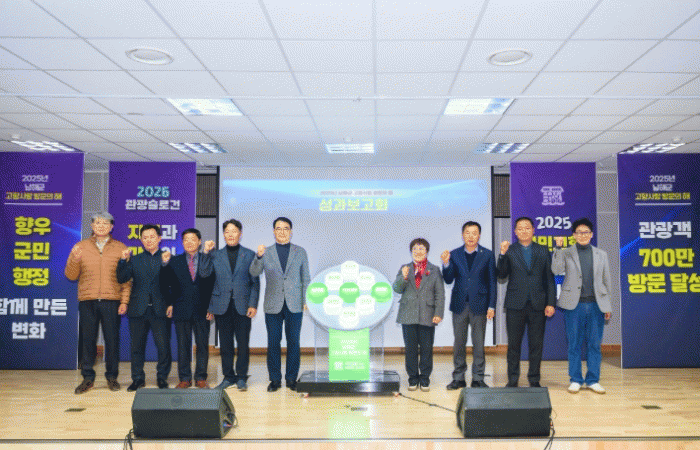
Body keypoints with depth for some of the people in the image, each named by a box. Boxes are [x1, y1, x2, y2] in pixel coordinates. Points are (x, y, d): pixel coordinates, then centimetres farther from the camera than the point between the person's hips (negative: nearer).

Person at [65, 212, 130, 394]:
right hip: (87, 301, 1)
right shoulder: (81, 247, 10)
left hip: (112, 302, -1)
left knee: (112, 340, 2)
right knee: (88, 340, 4)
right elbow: (71, 275, 8)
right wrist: (75, 260, -11)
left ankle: (112, 377, 15)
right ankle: (88, 378, 15)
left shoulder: (120, 248, 7)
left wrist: (124, 301, -4)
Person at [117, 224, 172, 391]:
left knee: (163, 346, -2)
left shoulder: (168, 258, 6)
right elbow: (122, 279, 1)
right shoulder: (134, 260, 12)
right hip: (138, 309, 2)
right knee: (137, 346, 8)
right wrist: (124, 261, -11)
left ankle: (162, 377, 13)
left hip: (160, 310, -2)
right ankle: (138, 378, 20)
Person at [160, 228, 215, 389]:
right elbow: (166, 285, 5)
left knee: (202, 344, 3)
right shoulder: (174, 261, 8)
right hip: (181, 309, 1)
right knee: (183, 345, 5)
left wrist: (210, 307, -1)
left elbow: (212, 284, 5)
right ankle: (184, 378, 14)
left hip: (201, 309, 0)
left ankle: (201, 378, 12)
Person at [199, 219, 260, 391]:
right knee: (225, 344, 7)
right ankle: (228, 376, 20)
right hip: (222, 306, 1)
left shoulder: (249, 255, 6)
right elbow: (204, 273, -2)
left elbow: (255, 282, 4)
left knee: (243, 343, 1)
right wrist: (206, 253, -11)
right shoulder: (216, 255, 10)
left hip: (242, 306, -1)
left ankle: (242, 377, 14)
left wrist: (253, 304, -4)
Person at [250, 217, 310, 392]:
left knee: (293, 342, 4)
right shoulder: (266, 252, 6)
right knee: (273, 343, 4)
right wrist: (259, 257, -25)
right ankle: (275, 379, 15)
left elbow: (306, 279, 9)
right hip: (273, 305, 0)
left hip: (294, 305, 0)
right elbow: (254, 273, -7)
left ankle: (291, 378, 15)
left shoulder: (300, 252, 7)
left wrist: (306, 300, 1)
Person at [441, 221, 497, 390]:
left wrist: (491, 306, -3)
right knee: (459, 343, 7)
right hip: (459, 305, 1)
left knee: (478, 344, 3)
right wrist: (446, 264, -17)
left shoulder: (487, 255, 3)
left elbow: (492, 282, 2)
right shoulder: (454, 255, 5)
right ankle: (458, 378, 17)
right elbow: (448, 280, 0)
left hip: (479, 305, -1)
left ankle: (478, 378, 13)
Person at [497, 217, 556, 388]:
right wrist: (502, 254, -18)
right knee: (513, 344, 5)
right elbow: (502, 275, -5)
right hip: (515, 304, -1)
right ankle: (512, 380, 15)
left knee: (536, 345, 5)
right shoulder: (509, 250, 4)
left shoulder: (543, 251, 9)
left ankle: (534, 380, 17)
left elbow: (549, 279, 8)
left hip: (537, 304, 1)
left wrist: (550, 303, 1)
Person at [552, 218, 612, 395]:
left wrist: (607, 306, 10)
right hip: (574, 305, -2)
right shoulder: (566, 253, 6)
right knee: (574, 345, 3)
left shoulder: (601, 255, 12)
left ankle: (593, 380, 15)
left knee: (594, 344, 5)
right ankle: (575, 380, 13)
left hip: (596, 305, 2)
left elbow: (606, 281, 14)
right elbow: (556, 270, -11)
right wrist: (558, 248, -18)